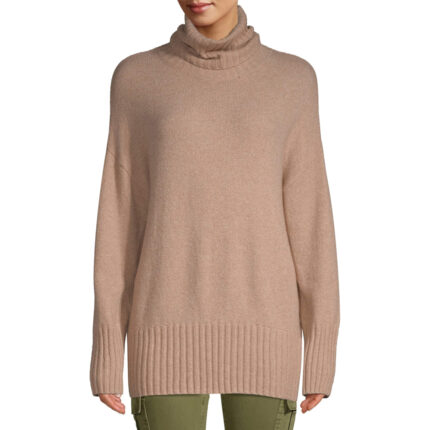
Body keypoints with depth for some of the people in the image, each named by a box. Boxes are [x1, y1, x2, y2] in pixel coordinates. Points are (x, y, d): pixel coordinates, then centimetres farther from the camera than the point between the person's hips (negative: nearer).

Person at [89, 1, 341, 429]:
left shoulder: (291, 79, 6)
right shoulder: (137, 79, 5)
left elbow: (310, 219, 5)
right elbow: (120, 217, 4)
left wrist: (322, 350, 3)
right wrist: (106, 351, 2)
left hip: (258, 329, 1)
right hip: (171, 328, 0)